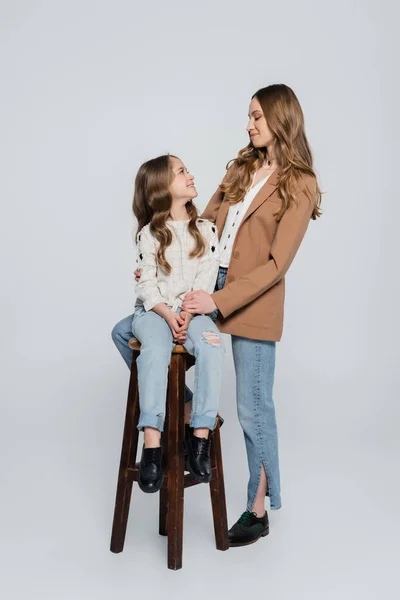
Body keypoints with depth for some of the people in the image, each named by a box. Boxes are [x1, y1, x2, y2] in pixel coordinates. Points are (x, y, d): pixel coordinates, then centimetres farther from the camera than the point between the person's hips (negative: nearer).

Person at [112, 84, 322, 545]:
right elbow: (206, 222, 15)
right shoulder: (241, 166, 10)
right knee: (125, 332, 0)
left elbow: (276, 264, -14)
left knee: (253, 409, 2)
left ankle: (258, 512, 21)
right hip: (209, 284, 7)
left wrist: (219, 301, -21)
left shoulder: (299, 187, -8)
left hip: (253, 301, -6)